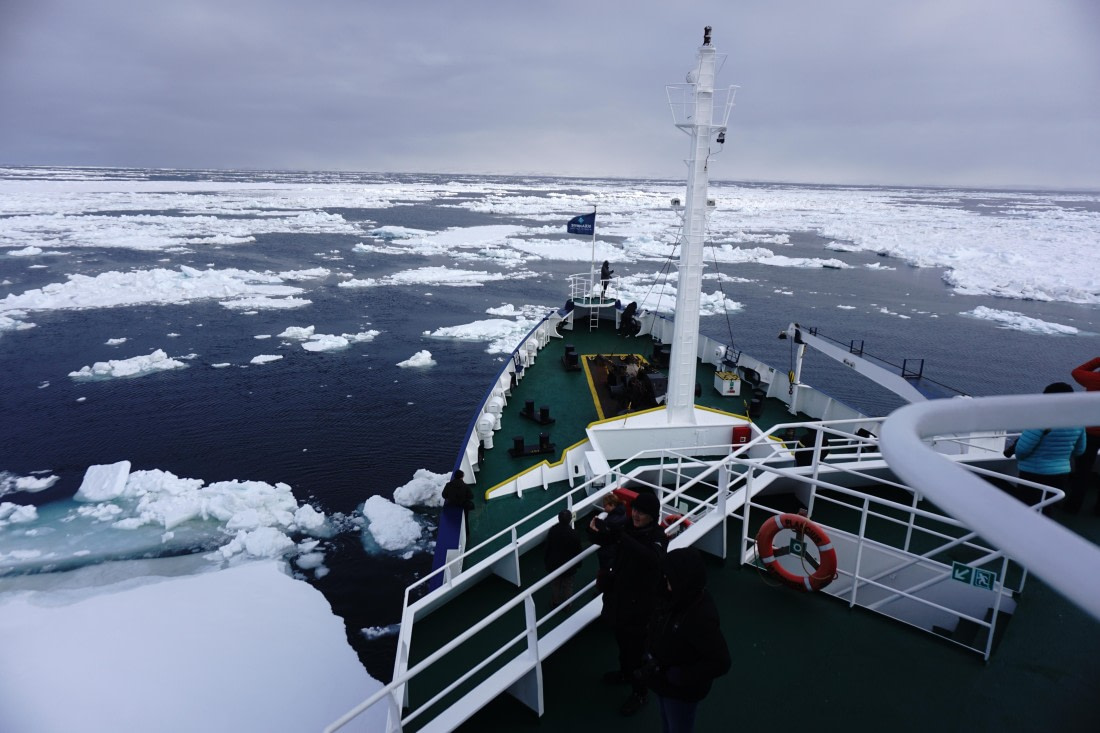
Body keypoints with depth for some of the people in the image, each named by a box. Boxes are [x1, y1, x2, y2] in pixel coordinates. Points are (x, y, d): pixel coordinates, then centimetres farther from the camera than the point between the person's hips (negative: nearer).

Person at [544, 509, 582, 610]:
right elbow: (577, 550, -12)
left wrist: (547, 561, 10)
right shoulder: (573, 534, -24)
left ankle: (554, 603, 33)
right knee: (567, 585, 17)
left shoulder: (553, 530, -16)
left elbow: (547, 547, -5)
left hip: (554, 563, 2)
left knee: (555, 584, 21)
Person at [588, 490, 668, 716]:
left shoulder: (657, 536, -24)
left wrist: (621, 538, -54)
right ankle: (625, 673, 50)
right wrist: (596, 531, -25)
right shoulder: (627, 527, -6)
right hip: (620, 594, 7)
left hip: (641, 602, -7)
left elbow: (653, 558, -45)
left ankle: (639, 692, 26)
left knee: (637, 646, 5)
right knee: (622, 638, 25)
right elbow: (603, 540, 1)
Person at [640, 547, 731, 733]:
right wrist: (649, 653, -4)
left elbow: (720, 663, -31)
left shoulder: (701, 616, -36)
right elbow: (658, 631, 5)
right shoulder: (677, 597, -14)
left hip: (681, 692, -6)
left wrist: (678, 677, -27)